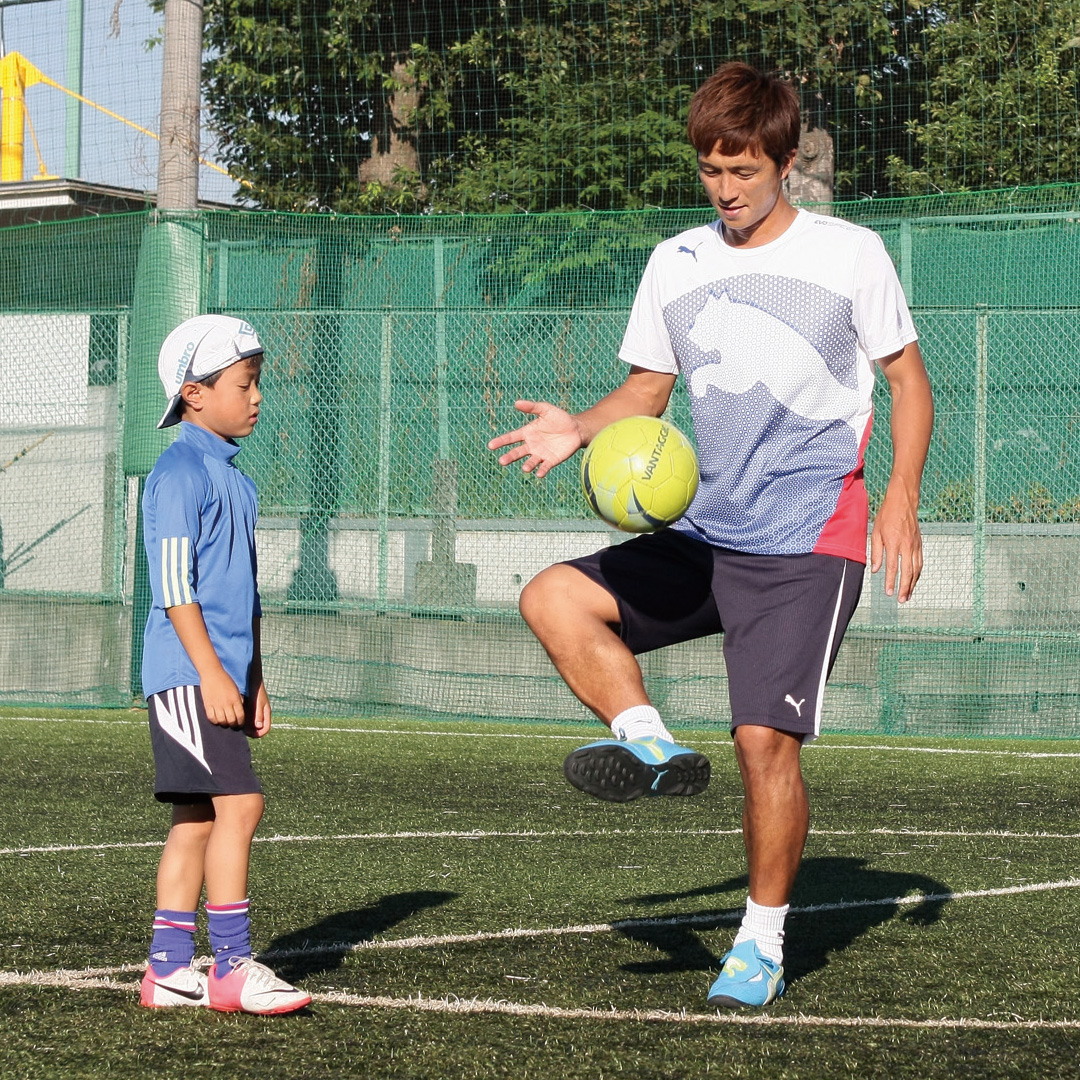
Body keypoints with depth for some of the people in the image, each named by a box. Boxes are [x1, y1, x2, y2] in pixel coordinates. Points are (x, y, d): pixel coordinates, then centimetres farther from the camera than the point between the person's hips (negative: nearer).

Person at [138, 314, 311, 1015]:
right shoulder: (180, 472, -10)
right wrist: (211, 672, -21)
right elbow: (175, 585, -16)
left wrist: (255, 679, 22)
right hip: (187, 673, -10)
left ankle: (169, 970, 14)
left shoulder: (235, 477, 19)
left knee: (198, 818, 9)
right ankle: (234, 969, -14)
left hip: (221, 676, 10)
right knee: (238, 803, -15)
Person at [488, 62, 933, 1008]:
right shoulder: (674, 264, 8)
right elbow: (645, 392, 16)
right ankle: (652, 745, -15)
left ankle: (763, 944, 3)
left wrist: (902, 498, -10)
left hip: (808, 545, -5)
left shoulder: (850, 254, -2)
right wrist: (580, 429, -6)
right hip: (707, 532, 5)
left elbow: (908, 380, 4)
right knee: (555, 598, -13)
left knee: (765, 739, -11)